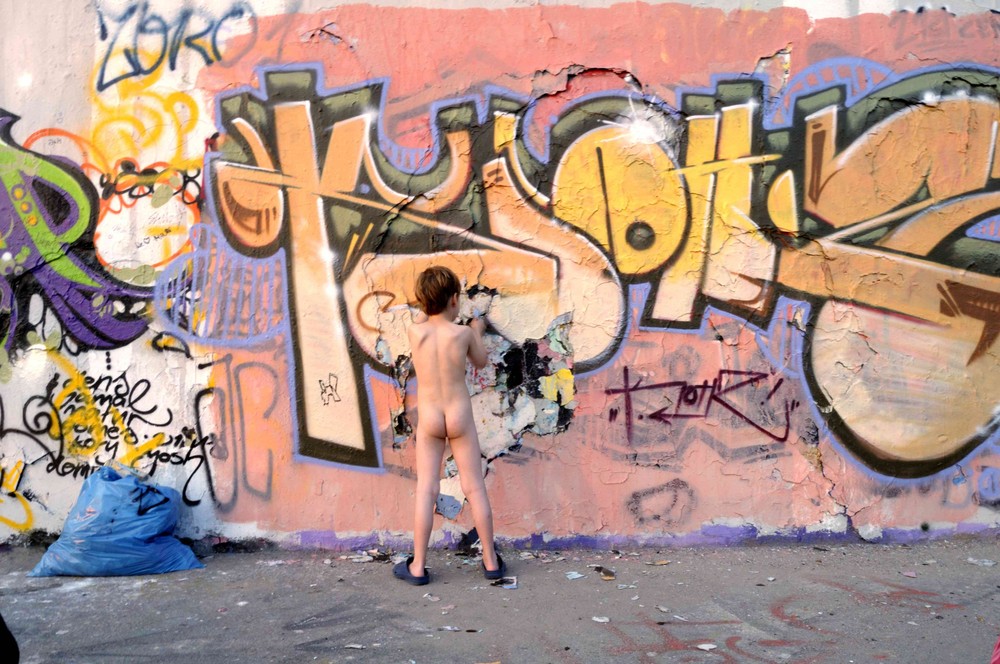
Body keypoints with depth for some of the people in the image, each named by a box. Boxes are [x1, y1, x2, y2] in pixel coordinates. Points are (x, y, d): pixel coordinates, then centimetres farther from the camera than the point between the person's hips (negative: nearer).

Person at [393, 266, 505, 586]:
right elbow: (480, 361, 9)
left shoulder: (414, 331, -8)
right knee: (475, 488, 7)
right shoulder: (463, 333, -10)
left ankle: (417, 567, 8)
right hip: (460, 418, -1)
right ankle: (491, 561, 17)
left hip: (428, 419, 1)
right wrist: (477, 332, 25)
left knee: (426, 490, 5)